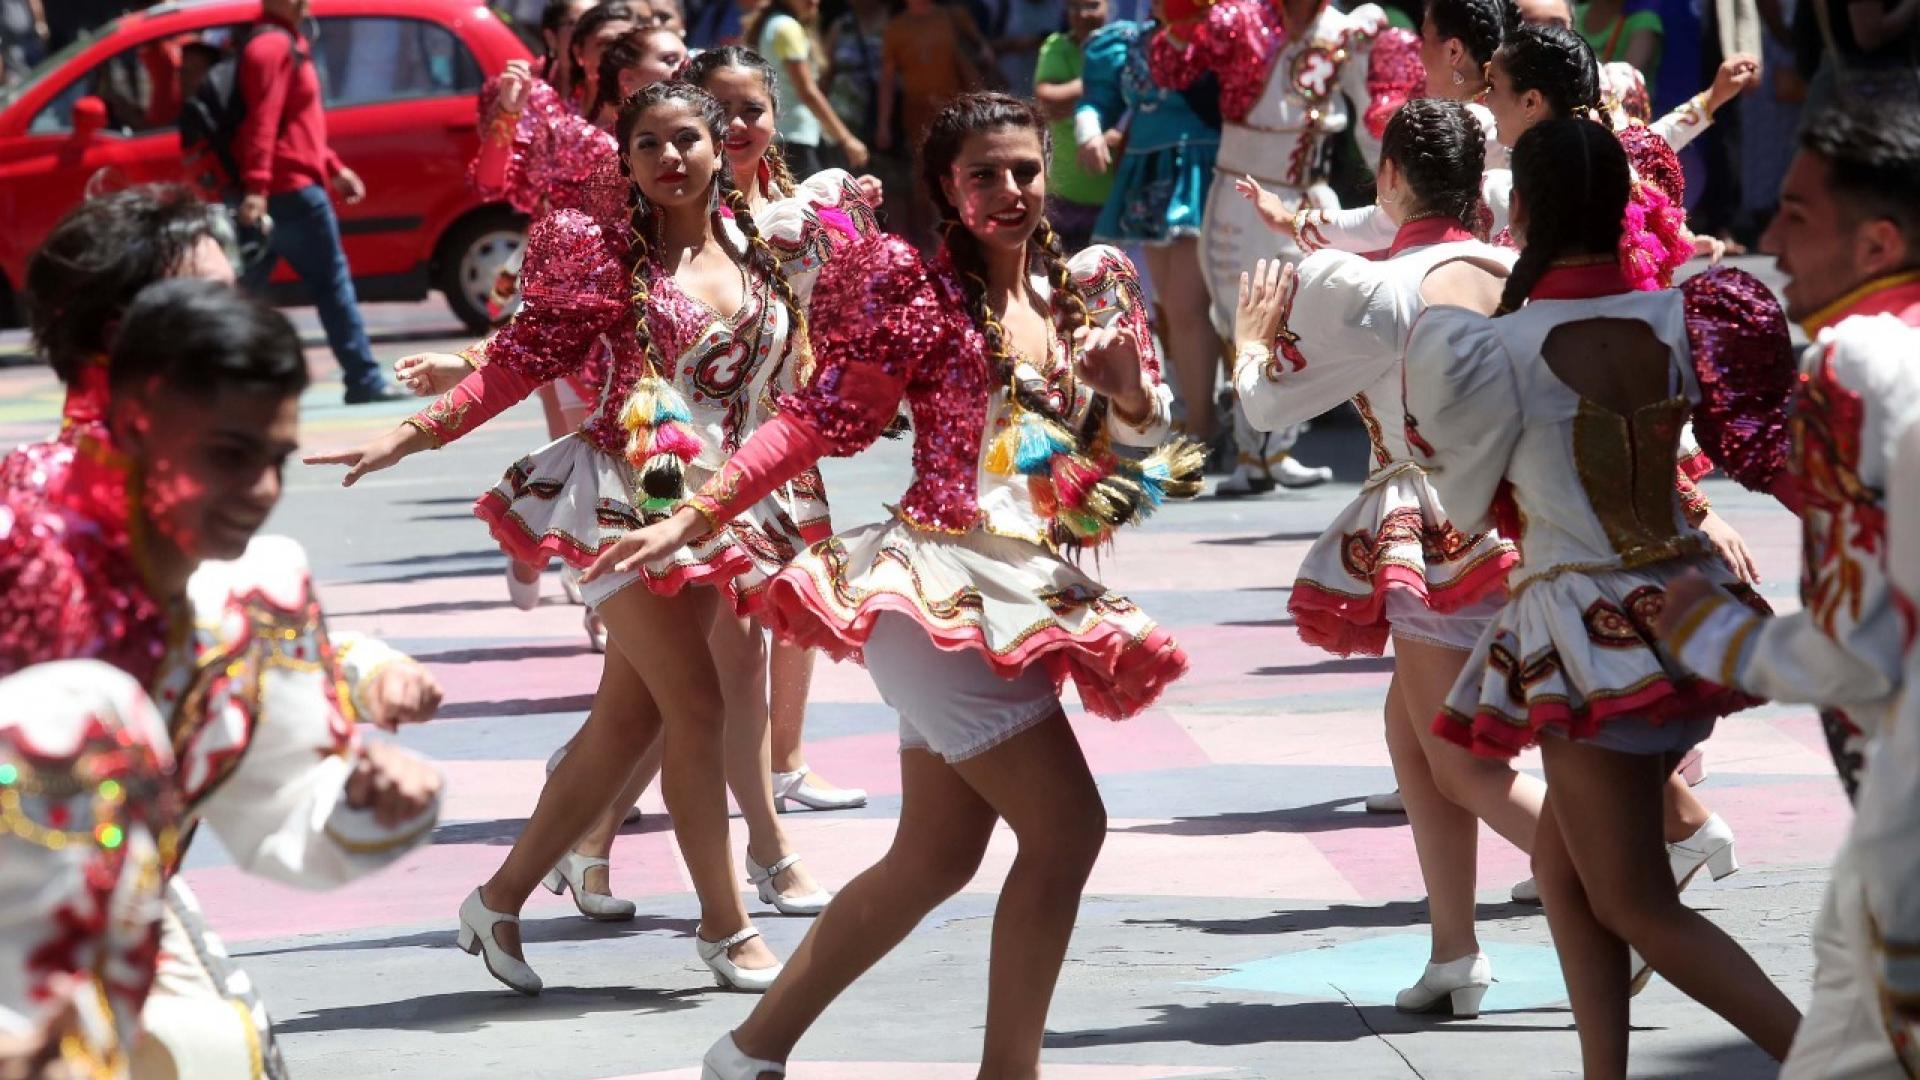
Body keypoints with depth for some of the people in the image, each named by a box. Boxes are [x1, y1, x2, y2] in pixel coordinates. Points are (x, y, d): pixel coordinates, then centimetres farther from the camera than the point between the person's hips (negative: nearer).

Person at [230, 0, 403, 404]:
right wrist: (256, 186, -30)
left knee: (245, 291, 6)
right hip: (292, 187, -10)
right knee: (333, 282, -2)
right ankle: (364, 381, 3)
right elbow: (263, 120, -23)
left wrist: (334, 168, 28)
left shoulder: (286, 43, 20)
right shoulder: (273, 45, -12)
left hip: (277, 190, 10)